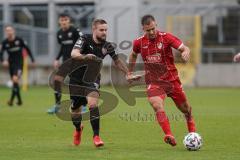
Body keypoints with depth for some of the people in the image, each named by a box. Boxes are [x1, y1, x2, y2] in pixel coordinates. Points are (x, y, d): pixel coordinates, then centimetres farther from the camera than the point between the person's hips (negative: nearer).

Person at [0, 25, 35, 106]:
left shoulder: (19, 40, -8)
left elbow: (27, 49, 4)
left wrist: (32, 59, 8)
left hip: (19, 63, -4)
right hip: (11, 63, 4)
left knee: (15, 79, -19)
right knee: (14, 81, 8)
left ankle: (11, 99, -19)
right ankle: (19, 100, 21)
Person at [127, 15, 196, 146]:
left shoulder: (166, 37, -10)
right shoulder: (139, 43, -2)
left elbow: (184, 48, -14)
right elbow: (133, 55, 20)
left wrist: (186, 52, -36)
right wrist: (129, 73, 22)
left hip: (172, 79, 0)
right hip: (153, 81, 0)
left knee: (185, 108, 10)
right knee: (157, 105, -27)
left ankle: (192, 131, 39)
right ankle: (169, 136, -33)